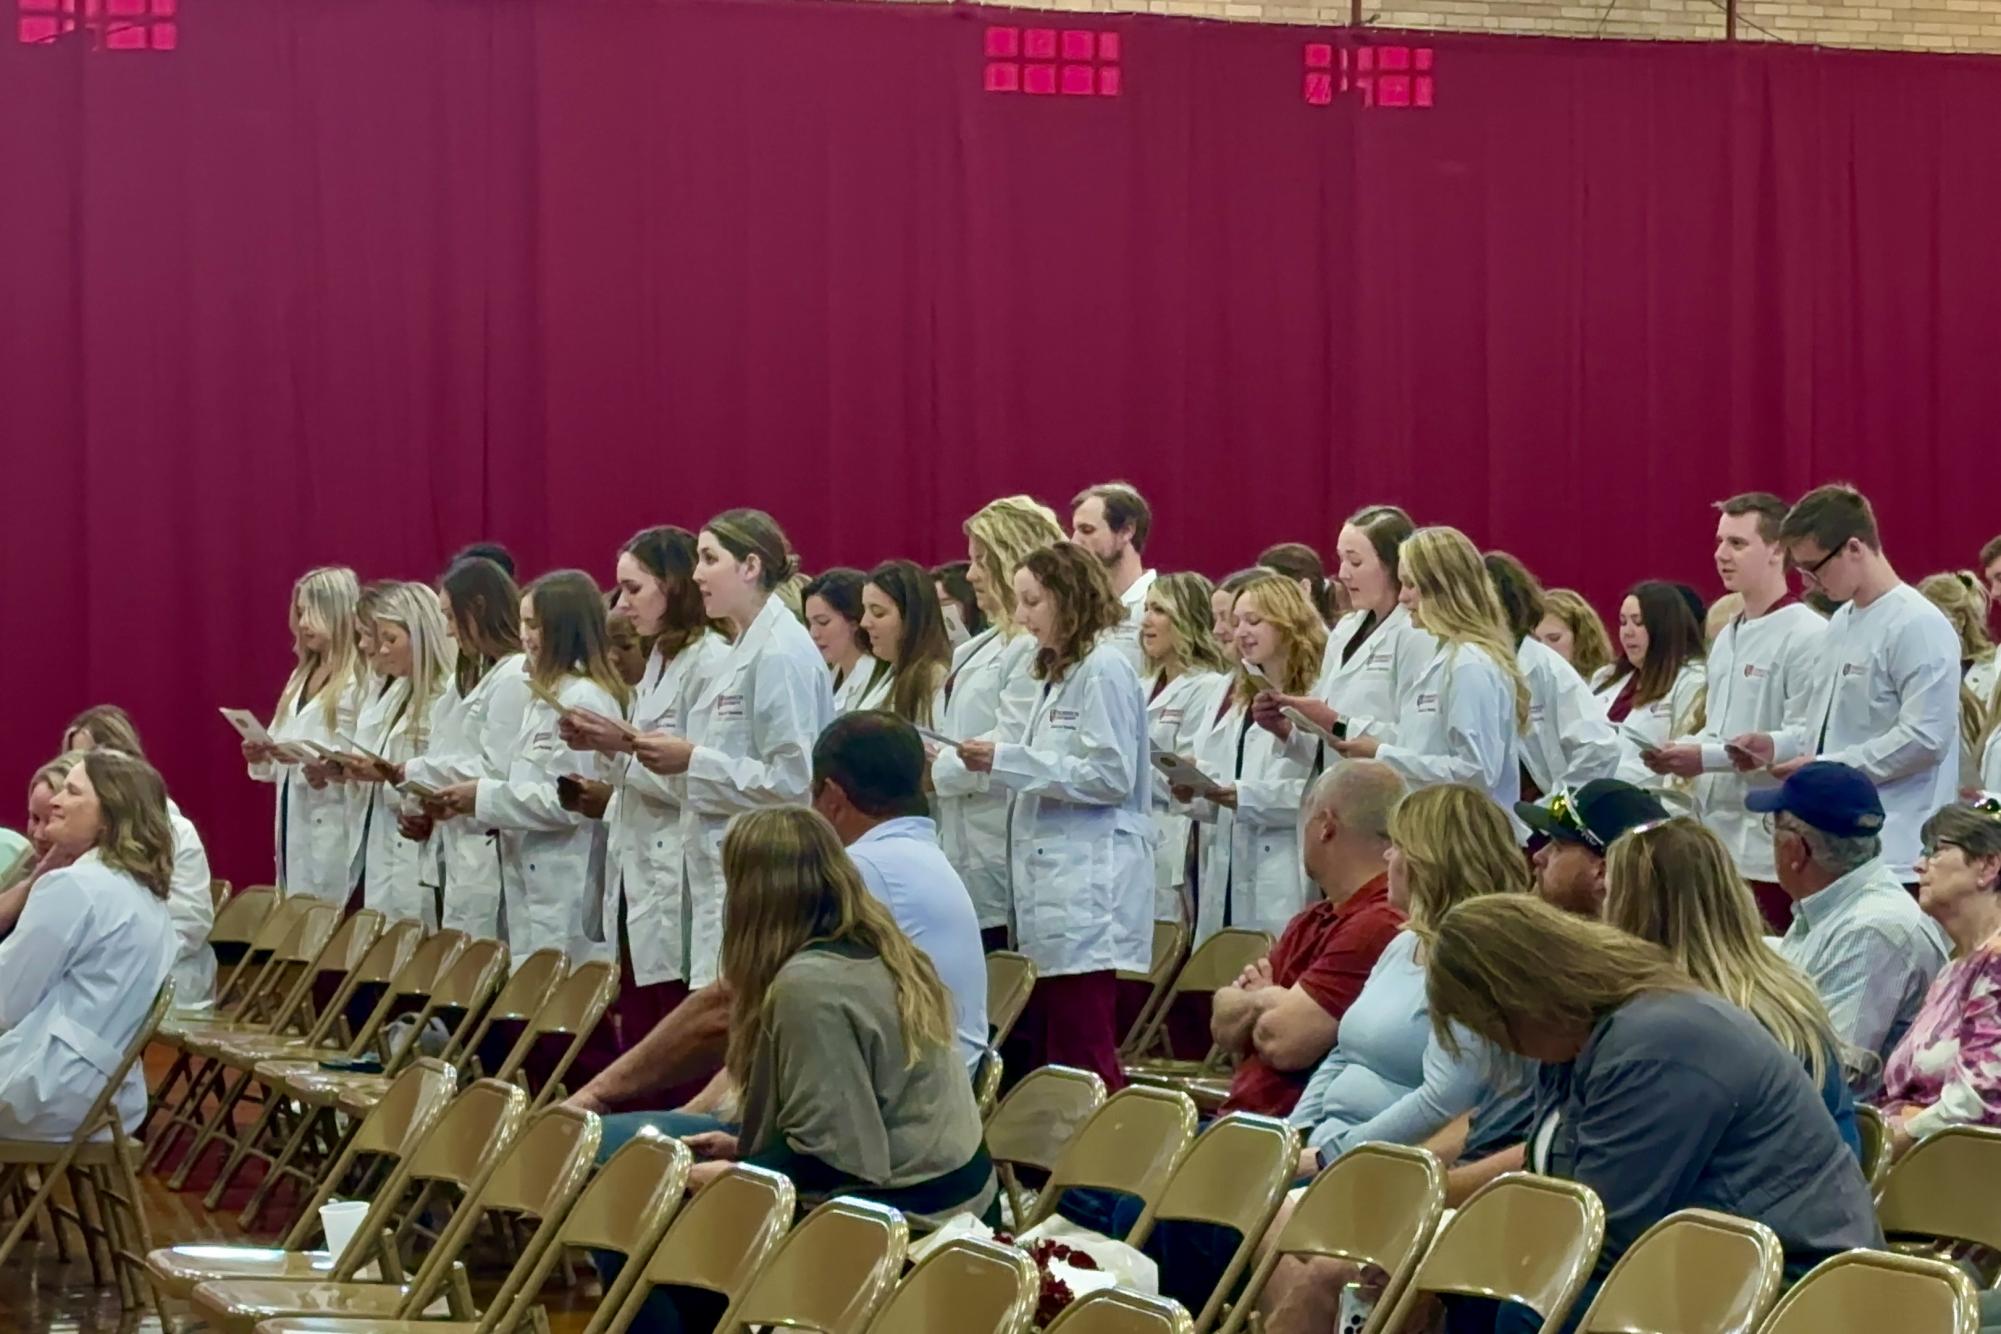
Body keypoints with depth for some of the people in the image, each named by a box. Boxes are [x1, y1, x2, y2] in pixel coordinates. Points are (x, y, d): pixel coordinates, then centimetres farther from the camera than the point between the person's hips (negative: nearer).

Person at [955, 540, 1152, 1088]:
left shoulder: (1105, 669, -9)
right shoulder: (1061, 671, 21)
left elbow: (1111, 776, -16)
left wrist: (1009, 761, -15)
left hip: (1088, 889, -10)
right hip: (1051, 884, 10)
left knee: (1080, 1058, -10)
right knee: (1035, 1055, 7)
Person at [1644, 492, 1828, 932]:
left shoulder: (1808, 635, -10)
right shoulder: (1727, 637, 18)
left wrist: (1707, 758, -19)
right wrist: (1681, 750, 4)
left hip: (1770, 850, -8)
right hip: (1715, 839, 8)